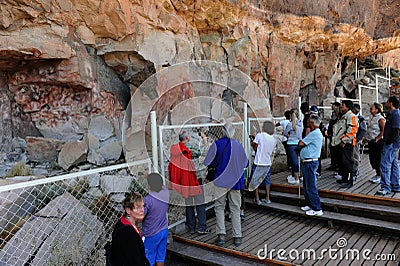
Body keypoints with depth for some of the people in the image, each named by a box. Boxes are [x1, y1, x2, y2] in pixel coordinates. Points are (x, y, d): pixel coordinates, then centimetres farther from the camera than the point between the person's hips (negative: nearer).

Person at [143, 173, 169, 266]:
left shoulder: (148, 200, -27)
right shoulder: (166, 193, -10)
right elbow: (161, 185, 13)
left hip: (152, 234, -6)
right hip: (164, 231, 6)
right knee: (161, 256, 20)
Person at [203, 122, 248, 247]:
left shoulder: (217, 144, -9)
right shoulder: (238, 145, -1)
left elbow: (207, 163, -8)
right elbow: (246, 163, 8)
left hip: (220, 181, -2)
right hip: (235, 181, 2)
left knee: (219, 207, 10)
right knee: (235, 208, 10)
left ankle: (221, 234, 3)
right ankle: (237, 237, 14)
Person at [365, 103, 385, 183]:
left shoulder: (381, 119, -14)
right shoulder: (371, 117, 13)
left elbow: (383, 131, -18)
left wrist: (376, 139, -19)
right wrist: (366, 138, 14)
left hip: (378, 142, -9)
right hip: (371, 142, 9)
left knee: (378, 159, -2)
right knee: (372, 159, 12)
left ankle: (380, 176, 10)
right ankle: (377, 174, 25)